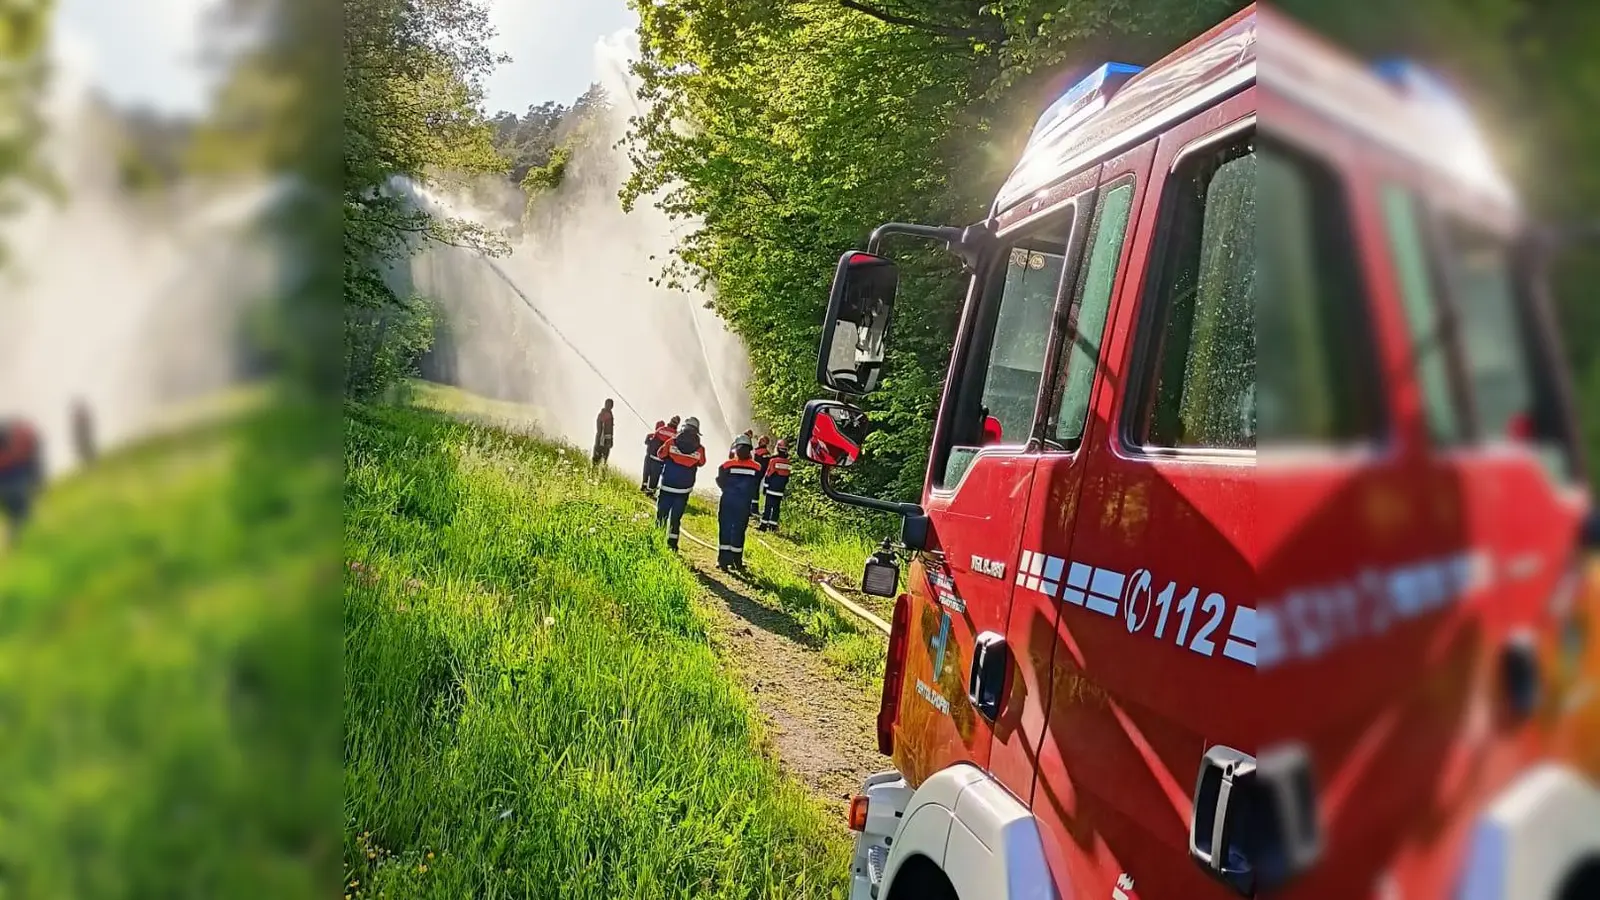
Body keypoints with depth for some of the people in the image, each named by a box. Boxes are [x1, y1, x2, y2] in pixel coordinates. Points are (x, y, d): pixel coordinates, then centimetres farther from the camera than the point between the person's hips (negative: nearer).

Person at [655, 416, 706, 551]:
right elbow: (701, 463, 10)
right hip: (684, 490, 1)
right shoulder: (700, 450, -9)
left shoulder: (671, 443, -11)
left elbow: (660, 455, 6)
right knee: (676, 518, 12)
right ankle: (672, 544, 14)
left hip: (666, 487, -1)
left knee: (661, 515, 10)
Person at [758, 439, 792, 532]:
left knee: (768, 506, -2)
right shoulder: (788, 463, 1)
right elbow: (787, 477, 8)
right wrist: (786, 489, 16)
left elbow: (768, 475, -7)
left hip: (771, 489, -3)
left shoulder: (773, 460, -10)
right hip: (781, 490, 3)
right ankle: (773, 525, 9)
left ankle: (764, 524, -3)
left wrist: (765, 487, 0)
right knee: (777, 507, 8)